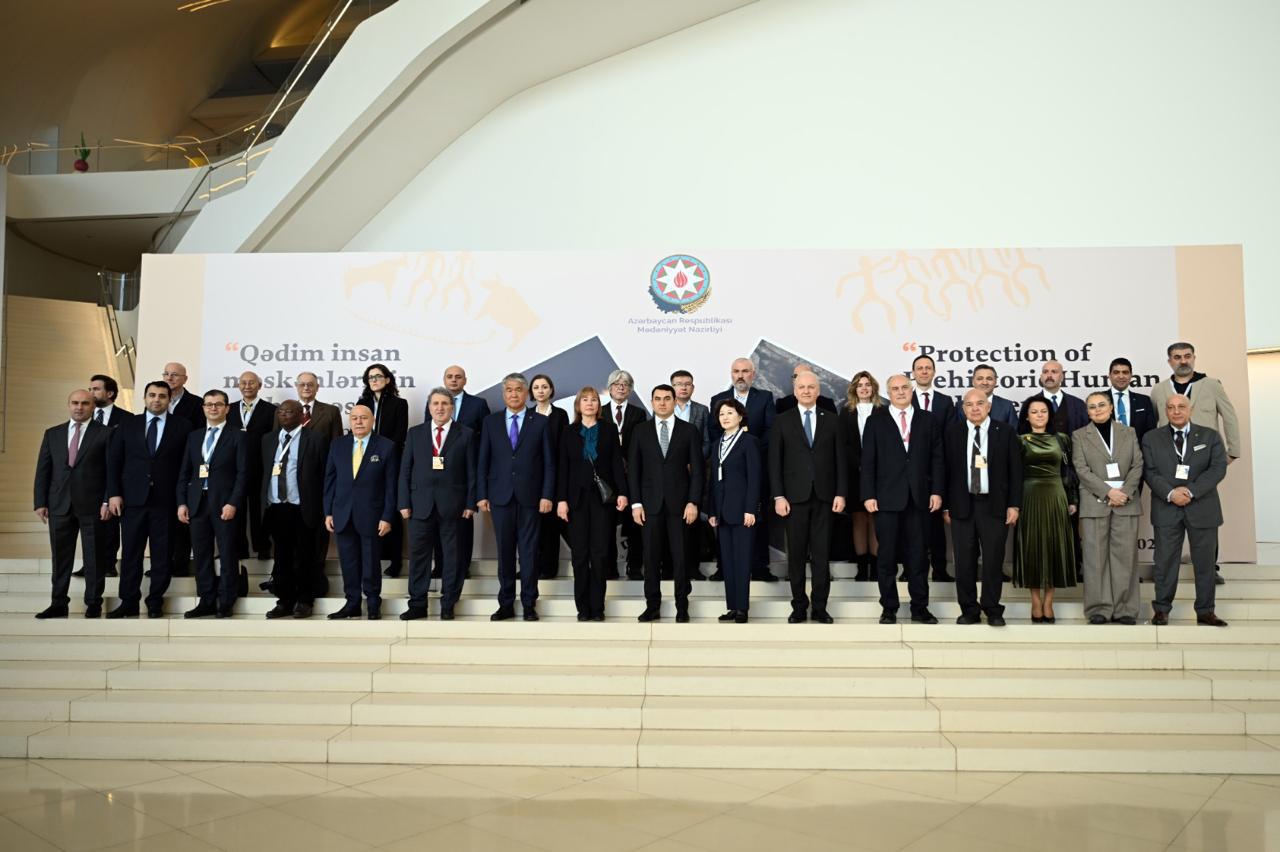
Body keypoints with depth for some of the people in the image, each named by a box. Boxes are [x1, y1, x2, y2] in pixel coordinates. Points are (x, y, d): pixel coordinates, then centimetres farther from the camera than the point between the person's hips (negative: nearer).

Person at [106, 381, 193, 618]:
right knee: (130, 553, 5)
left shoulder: (182, 426, 3)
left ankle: (155, 602, 13)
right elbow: (113, 460, 8)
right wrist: (114, 493, 0)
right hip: (133, 499, 2)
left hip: (166, 500, -2)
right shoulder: (128, 425, 9)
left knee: (162, 554, 3)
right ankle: (128, 602, 14)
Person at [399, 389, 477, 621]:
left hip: (452, 505, -2)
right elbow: (405, 470, 8)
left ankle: (448, 606, 13)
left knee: (452, 556, 3)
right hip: (421, 504, 2)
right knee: (418, 555, 4)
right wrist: (404, 503, 0)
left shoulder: (466, 435, 4)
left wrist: (470, 504, -5)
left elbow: (471, 472, 1)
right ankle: (417, 605, 14)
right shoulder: (415, 433, 10)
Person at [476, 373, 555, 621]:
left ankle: (529, 605, 10)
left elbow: (549, 462, 2)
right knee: (505, 552, 6)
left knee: (529, 552, 2)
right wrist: (481, 495, 1)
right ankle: (506, 604, 14)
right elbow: (483, 461, 7)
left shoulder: (540, 422, 4)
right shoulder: (491, 421, 8)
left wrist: (547, 495, -5)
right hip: (500, 496, 1)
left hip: (530, 496, -1)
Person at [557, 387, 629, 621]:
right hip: (578, 497, 1)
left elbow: (616, 462, 3)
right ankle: (583, 607, 7)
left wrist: (622, 492, -6)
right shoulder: (569, 433, 9)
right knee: (579, 553, 1)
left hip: (602, 496, -1)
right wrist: (561, 499, -4)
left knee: (600, 553, -2)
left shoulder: (609, 429, 7)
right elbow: (562, 468, 5)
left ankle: (597, 608, 4)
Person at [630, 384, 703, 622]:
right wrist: (636, 503, -2)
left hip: (679, 503, -1)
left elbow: (697, 469, 1)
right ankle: (652, 606, 13)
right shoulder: (641, 432, 7)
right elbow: (634, 469, 6)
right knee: (651, 557, 3)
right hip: (651, 503, 1)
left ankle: (682, 607, 13)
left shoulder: (688, 431, 4)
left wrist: (693, 502, -7)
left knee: (680, 556, 2)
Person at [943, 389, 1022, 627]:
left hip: (994, 506, -1)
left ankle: (992, 610, 16)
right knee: (964, 562, 4)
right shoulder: (953, 433, 5)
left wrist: (1014, 505, -3)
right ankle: (969, 610, 15)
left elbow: (1015, 471, 2)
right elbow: (946, 470, 4)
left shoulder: (1005, 432, 3)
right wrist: (946, 505, 0)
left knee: (993, 561, 3)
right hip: (962, 506, 1)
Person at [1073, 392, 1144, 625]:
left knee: (1125, 554, 0)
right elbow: (1081, 469, -2)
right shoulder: (1079, 436, 8)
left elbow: (1137, 465, 6)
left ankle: (1125, 609, 5)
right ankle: (1099, 608, 2)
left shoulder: (1128, 433, 14)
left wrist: (1126, 492, -9)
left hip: (1126, 502, 1)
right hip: (1094, 502, -1)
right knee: (1096, 556, -2)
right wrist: (1108, 492, -12)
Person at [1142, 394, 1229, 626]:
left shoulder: (1210, 436, 8)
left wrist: (1191, 491, -15)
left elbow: (1218, 468, -3)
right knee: (1165, 561, 2)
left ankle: (1205, 611, 16)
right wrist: (1170, 493, -16)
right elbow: (1149, 471, -1)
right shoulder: (1151, 438, 7)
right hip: (1166, 509, -1)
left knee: (1205, 561, 6)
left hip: (1202, 508, 1)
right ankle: (1161, 609, 10)